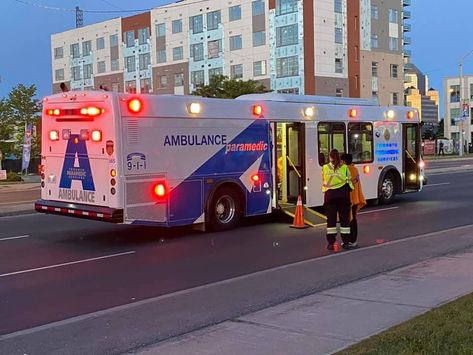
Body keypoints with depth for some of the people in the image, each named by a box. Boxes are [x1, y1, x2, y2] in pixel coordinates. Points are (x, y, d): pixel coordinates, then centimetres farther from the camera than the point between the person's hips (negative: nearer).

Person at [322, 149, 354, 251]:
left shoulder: (325, 168, -2)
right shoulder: (344, 167, -3)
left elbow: (324, 182, 4)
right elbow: (349, 182, 1)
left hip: (329, 195, 0)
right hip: (343, 194, 0)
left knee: (331, 219, 5)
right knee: (344, 218, 8)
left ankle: (331, 243, 5)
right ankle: (346, 242, 11)